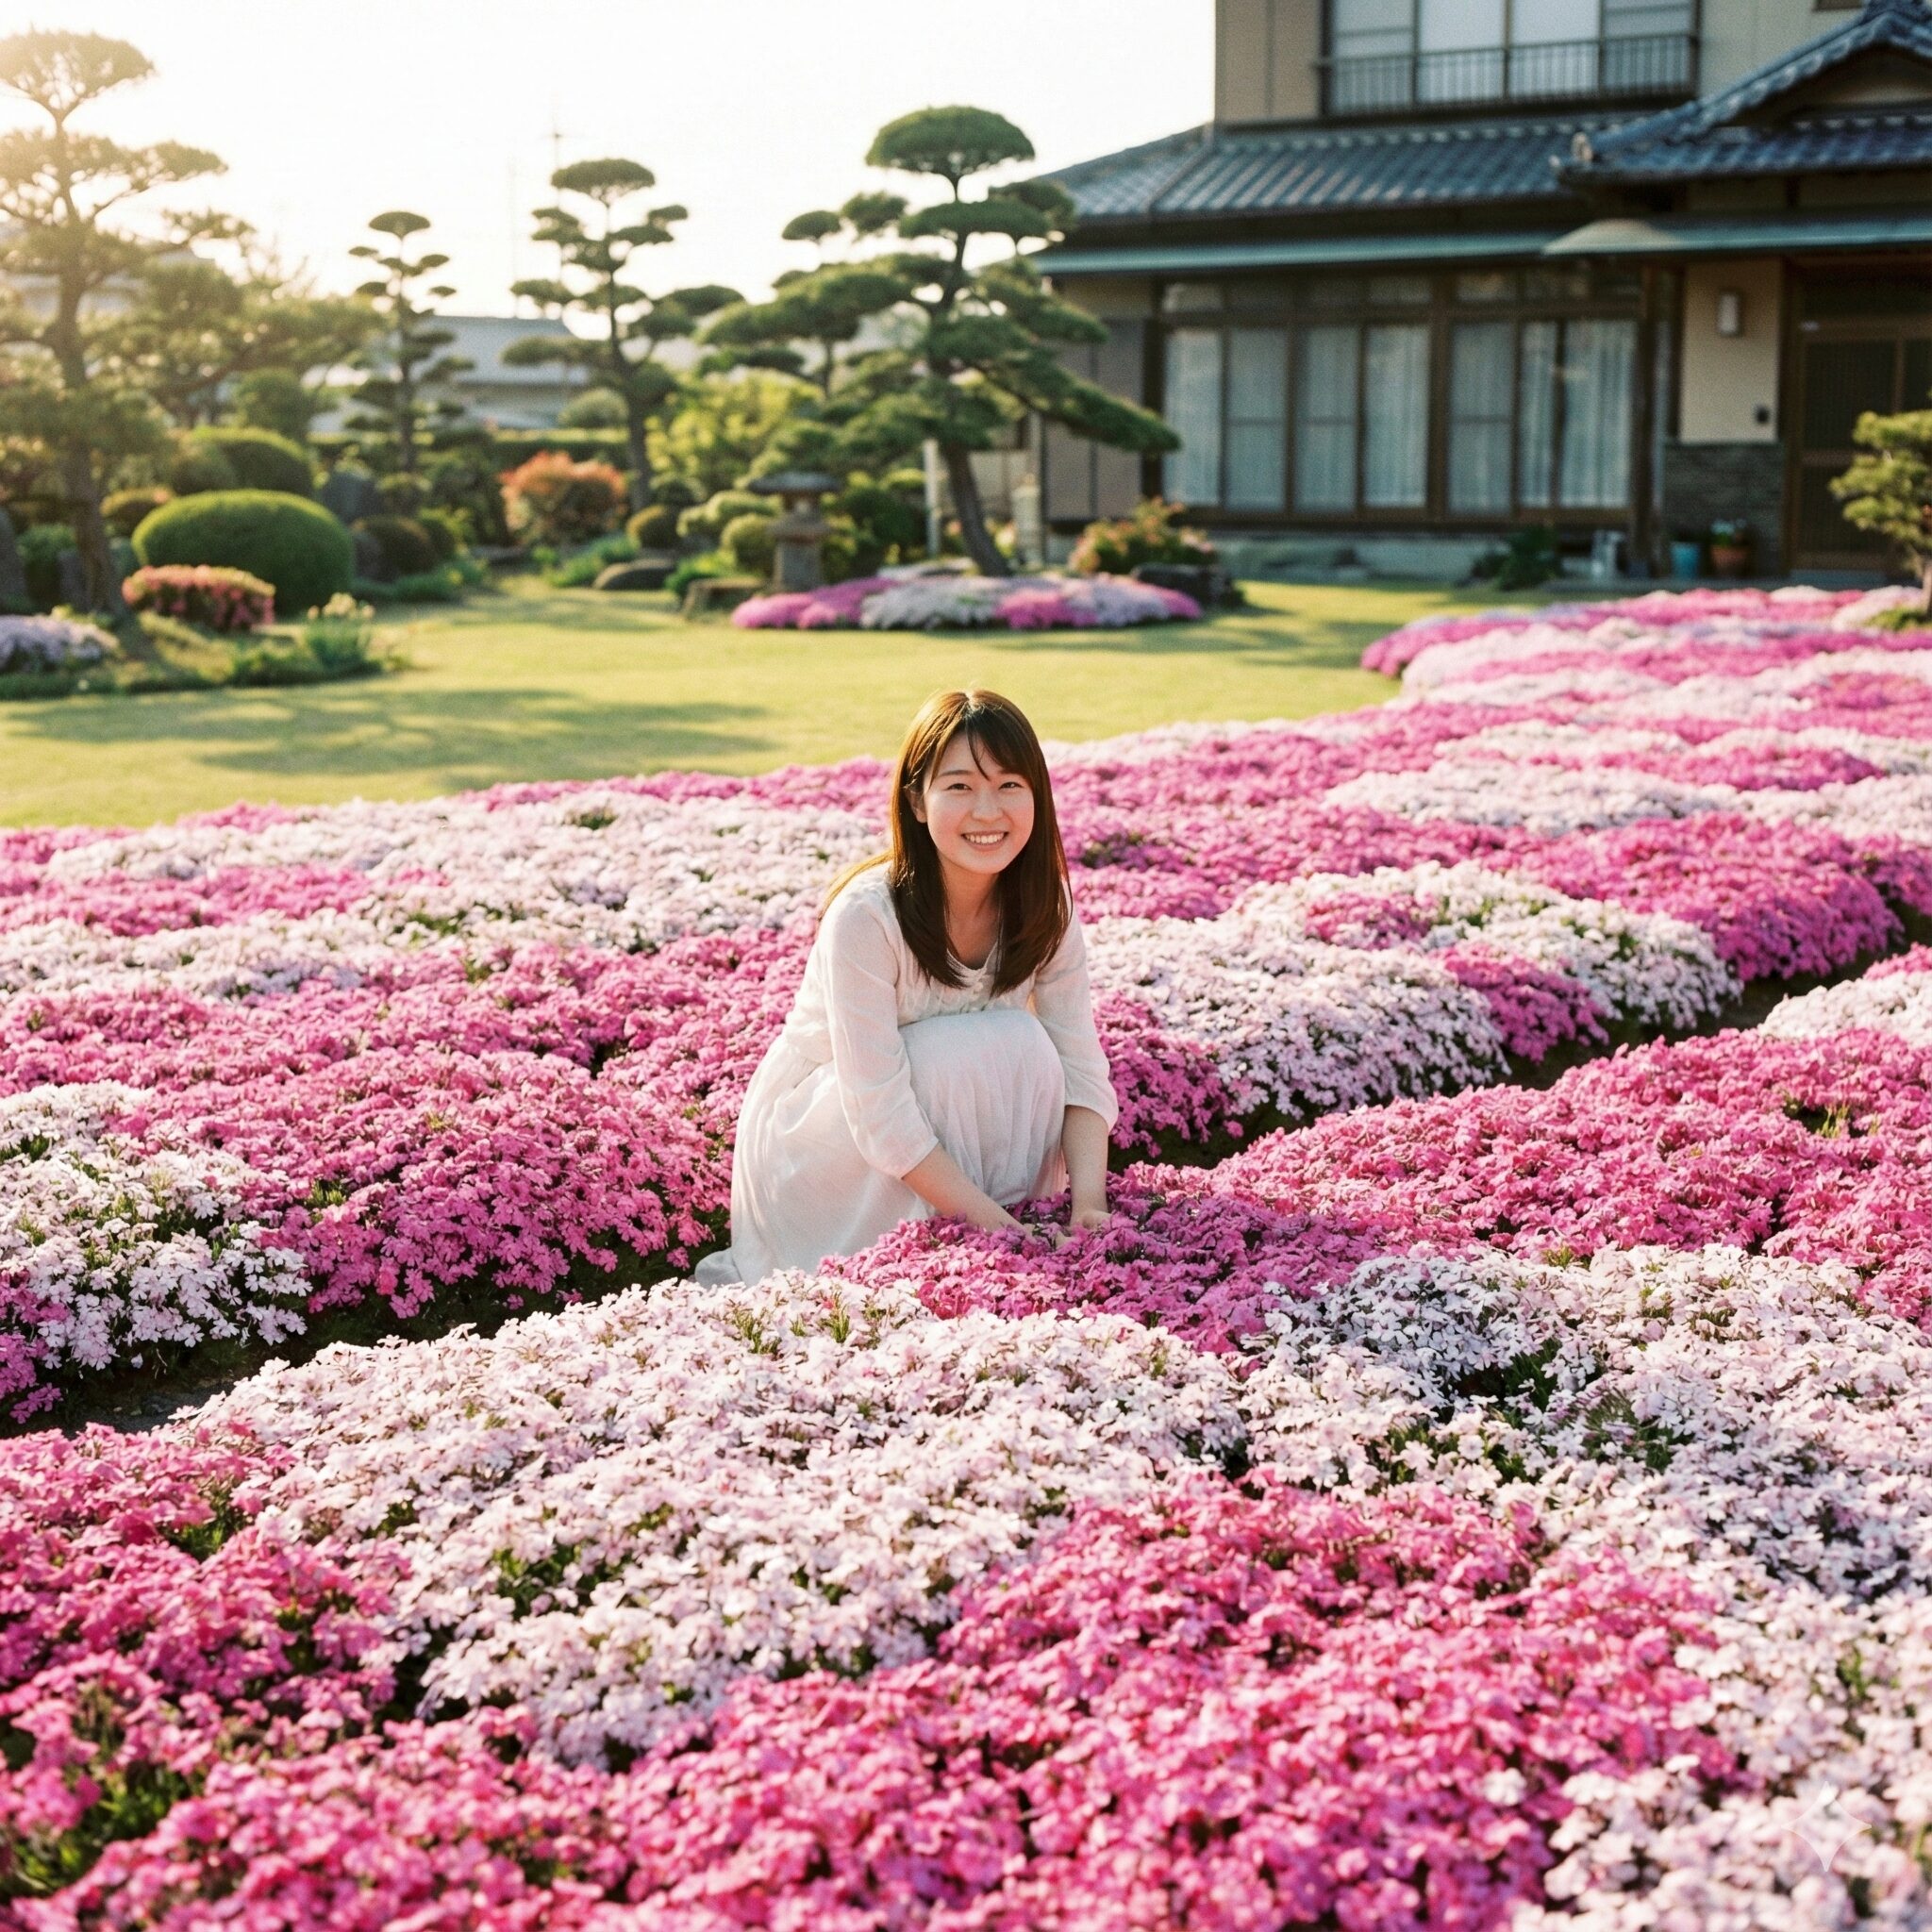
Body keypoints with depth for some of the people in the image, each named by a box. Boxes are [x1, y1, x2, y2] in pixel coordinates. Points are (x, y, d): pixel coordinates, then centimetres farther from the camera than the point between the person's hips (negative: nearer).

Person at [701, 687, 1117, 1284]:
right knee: (966, 1050, -30)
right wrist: (997, 1228, -34)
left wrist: (1089, 1201, -29)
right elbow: (879, 1116, -31)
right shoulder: (866, 915, -28)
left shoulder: (1043, 908, -11)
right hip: (812, 1132, -5)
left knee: (1027, 1048, -23)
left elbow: (1081, 1067, -12)